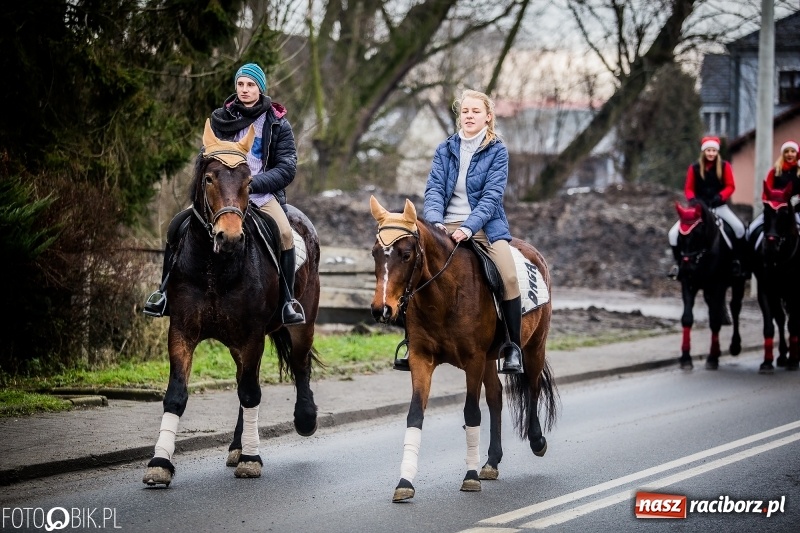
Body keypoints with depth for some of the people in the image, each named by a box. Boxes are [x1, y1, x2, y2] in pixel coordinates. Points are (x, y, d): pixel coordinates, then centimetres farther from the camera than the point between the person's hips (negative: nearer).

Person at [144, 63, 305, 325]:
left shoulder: (278, 124, 3)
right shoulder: (220, 119, 10)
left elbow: (287, 168, -3)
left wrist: (253, 184, -17)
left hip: (263, 195, -3)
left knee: (285, 233, -32)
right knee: (178, 224, -16)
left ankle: (287, 301, -20)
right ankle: (166, 292, -3)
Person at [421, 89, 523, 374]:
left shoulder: (497, 152, 0)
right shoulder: (445, 149, 8)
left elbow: (492, 196, -10)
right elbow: (434, 189, -1)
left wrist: (469, 227, -24)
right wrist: (436, 222, -20)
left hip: (485, 226, -3)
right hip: (447, 225, 3)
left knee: (509, 276, -25)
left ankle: (514, 346, -12)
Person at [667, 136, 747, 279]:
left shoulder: (724, 166, 0)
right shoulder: (695, 168, 2)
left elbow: (730, 186, -2)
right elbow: (688, 188, 5)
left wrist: (720, 197, -20)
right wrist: (692, 199, -15)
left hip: (719, 206, -1)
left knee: (739, 228, -23)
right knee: (674, 232, -13)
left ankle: (737, 261, -6)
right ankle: (678, 262, 4)